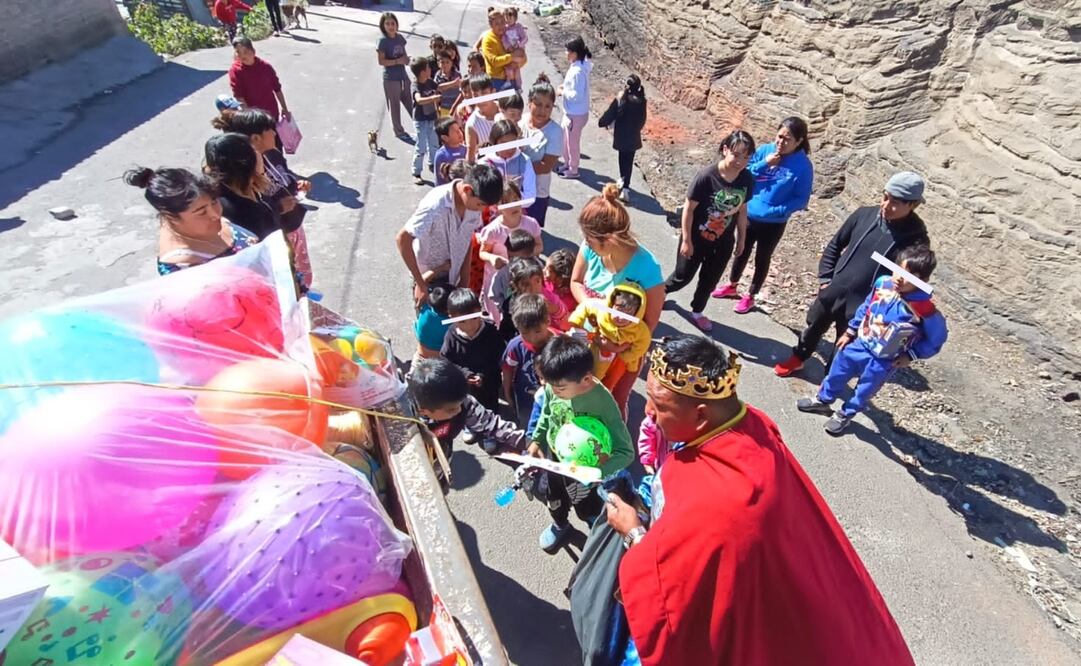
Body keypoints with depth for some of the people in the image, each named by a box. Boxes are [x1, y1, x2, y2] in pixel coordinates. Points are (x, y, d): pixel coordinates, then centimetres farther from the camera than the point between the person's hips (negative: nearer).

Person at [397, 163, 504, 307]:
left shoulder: (472, 202, -10)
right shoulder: (436, 205, -29)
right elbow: (402, 239, -26)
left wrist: (464, 280, 0)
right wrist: (420, 284, -23)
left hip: (454, 279, 6)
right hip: (429, 280, -5)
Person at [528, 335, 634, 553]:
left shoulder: (603, 403, -38)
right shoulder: (552, 388, -24)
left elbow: (626, 452, -35)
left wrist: (597, 471, -46)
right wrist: (536, 440, -4)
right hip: (553, 460, 5)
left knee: (588, 510, 24)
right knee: (555, 501, 32)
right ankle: (559, 525, 65)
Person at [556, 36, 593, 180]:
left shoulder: (577, 71, -26)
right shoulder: (579, 66, 3)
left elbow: (577, 95, -27)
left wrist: (563, 92, -15)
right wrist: (565, 87, 3)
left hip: (576, 114, -10)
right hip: (570, 112, 10)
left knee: (573, 142, 7)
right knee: (565, 139, 23)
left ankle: (573, 170, 24)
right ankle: (567, 164, 40)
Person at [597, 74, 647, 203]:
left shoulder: (620, 99, -14)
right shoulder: (641, 101, -8)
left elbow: (609, 114, -8)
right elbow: (642, 120, 1)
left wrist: (603, 123, 12)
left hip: (620, 136, -1)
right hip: (633, 137, 1)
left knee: (622, 159, 21)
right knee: (629, 161, 7)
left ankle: (623, 180, 36)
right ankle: (625, 188, -4)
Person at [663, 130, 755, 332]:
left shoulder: (747, 180, -10)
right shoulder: (706, 176, -25)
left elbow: (742, 210, 3)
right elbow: (688, 209, -18)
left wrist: (741, 239, 9)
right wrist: (686, 240, -16)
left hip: (723, 242, 4)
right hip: (696, 238, -4)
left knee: (710, 280, 18)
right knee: (683, 276, 12)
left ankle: (697, 312, 41)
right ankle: (661, 290, 43)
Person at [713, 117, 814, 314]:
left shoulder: (803, 166, -17)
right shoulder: (764, 150, -8)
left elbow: (801, 200, -15)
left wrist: (776, 210, -27)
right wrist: (763, 164, -21)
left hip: (773, 224, -3)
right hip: (749, 215, 3)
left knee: (762, 259, 14)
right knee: (741, 252, 20)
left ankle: (750, 297, 30)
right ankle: (732, 286, 42)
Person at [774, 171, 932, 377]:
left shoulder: (916, 239, -17)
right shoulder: (864, 214, -9)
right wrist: (825, 279, 1)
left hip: (862, 307, -3)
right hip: (832, 292, 4)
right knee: (814, 328, 24)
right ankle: (797, 359, 50)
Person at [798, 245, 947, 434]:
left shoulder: (925, 310, -29)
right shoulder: (882, 283, -16)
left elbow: (937, 338, -13)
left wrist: (911, 356, -12)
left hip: (883, 362, -4)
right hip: (859, 344, 4)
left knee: (863, 392, 17)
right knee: (836, 374, 22)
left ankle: (844, 415, 43)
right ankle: (823, 400, 49)